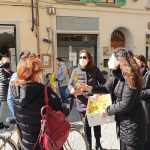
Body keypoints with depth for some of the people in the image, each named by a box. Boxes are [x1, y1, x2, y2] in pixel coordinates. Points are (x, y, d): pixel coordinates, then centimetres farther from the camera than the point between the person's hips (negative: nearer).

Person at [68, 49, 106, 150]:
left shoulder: (95, 69, -2)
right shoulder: (76, 71, 0)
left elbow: (103, 82, 3)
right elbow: (70, 84, 3)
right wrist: (72, 89, -19)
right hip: (82, 102, 0)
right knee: (86, 124, 11)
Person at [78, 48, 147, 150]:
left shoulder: (130, 78, -23)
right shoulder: (117, 75, 3)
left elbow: (125, 105, -24)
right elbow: (106, 88, 14)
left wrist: (108, 110, -13)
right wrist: (89, 88, -1)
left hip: (133, 123, -9)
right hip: (122, 121, 9)